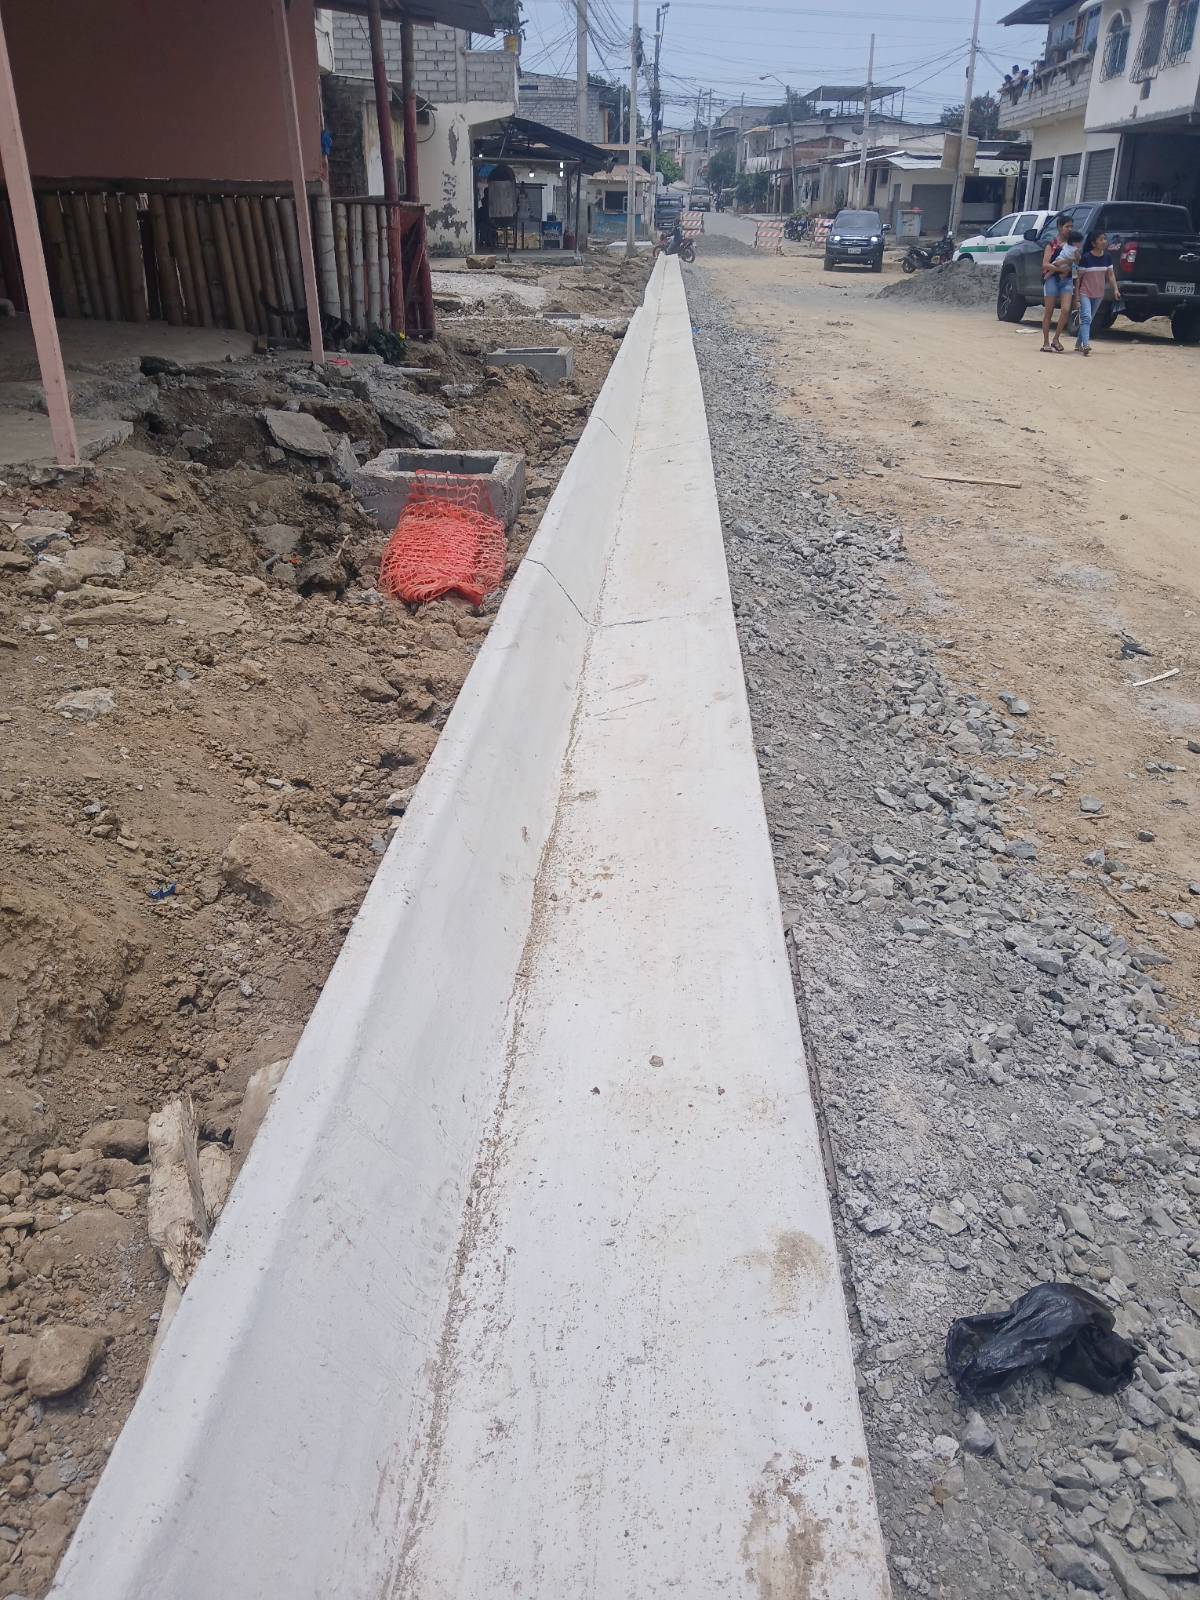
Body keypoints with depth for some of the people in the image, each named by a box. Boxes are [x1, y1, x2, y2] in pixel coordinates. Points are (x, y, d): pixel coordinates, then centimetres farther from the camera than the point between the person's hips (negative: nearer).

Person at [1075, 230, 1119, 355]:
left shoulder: (1107, 257, 3)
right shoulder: (1085, 257, -11)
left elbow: (1110, 274, 8)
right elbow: (1079, 276, -7)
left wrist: (1115, 289, -5)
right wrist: (1076, 295, -9)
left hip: (1099, 294, 6)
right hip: (1085, 293, -6)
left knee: (1088, 319, 13)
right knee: (1086, 317, -21)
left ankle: (1078, 343, 26)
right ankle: (1086, 345, -32)